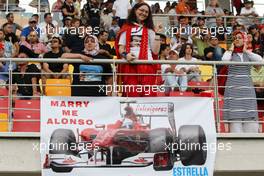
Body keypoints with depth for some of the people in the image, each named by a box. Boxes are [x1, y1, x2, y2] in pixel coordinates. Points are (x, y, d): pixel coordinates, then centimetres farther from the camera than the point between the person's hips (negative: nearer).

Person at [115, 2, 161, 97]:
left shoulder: (149, 30, 20)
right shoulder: (126, 28, 18)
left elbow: (155, 51, 10)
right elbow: (121, 47, 9)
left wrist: (157, 35, 1)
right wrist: (125, 55, -12)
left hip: (147, 65, 1)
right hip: (129, 65, 0)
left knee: (148, 94, -12)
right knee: (131, 94, -8)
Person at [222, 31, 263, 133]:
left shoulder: (248, 54, 14)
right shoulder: (229, 53, 7)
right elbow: (224, 60, -17)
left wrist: (246, 51, 1)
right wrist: (231, 50, -1)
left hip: (247, 86, 3)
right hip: (233, 86, -3)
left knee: (250, 116, -2)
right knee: (235, 116, -8)